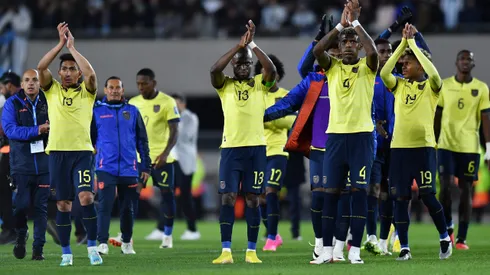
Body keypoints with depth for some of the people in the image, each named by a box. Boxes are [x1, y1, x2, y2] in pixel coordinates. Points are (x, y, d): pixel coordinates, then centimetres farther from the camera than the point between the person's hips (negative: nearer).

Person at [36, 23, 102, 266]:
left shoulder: (86, 92, 4)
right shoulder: (52, 90, 8)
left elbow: (90, 73, -16)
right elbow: (40, 67, -8)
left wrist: (72, 47, -10)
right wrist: (61, 44, -10)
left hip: (82, 152, -2)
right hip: (57, 152, 2)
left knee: (86, 197, -17)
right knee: (63, 204, 4)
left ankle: (92, 247, -8)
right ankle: (66, 253, 12)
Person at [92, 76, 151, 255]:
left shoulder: (132, 112, 8)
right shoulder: (96, 111, 3)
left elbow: (142, 141, 12)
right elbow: (89, 139, 9)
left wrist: (146, 166, 9)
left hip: (128, 168, 2)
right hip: (105, 167, -2)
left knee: (127, 207, 9)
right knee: (105, 205, -12)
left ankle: (126, 243, 21)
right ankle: (102, 243, -12)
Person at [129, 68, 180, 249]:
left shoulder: (167, 102, -7)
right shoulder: (133, 103, 7)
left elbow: (174, 131, -10)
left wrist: (165, 153, -23)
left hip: (162, 157, -3)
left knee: (167, 194, 1)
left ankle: (167, 236, 12)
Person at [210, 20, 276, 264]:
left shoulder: (260, 84, 6)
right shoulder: (224, 85, 5)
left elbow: (272, 70, -15)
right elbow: (214, 70, -16)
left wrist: (252, 45, -17)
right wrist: (239, 45, -19)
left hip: (256, 147, 0)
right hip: (230, 147, 0)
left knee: (253, 198, 3)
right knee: (227, 198, -4)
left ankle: (251, 251, 7)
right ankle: (226, 251, -4)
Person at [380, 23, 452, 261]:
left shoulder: (431, 87, 0)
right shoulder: (399, 85, 9)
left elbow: (434, 73, -21)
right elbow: (384, 73, -9)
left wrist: (413, 42, -14)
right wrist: (403, 42, -9)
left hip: (424, 146, -3)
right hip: (399, 147, 3)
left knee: (427, 195, -5)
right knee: (400, 197, 2)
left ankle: (444, 237, 16)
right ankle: (404, 247, 6)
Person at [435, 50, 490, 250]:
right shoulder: (444, 85, 4)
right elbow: (437, 115, 9)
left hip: (470, 147, 0)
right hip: (446, 145, 0)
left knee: (465, 190, 1)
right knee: (445, 187, -10)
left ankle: (462, 238, 5)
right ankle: (448, 227, 14)